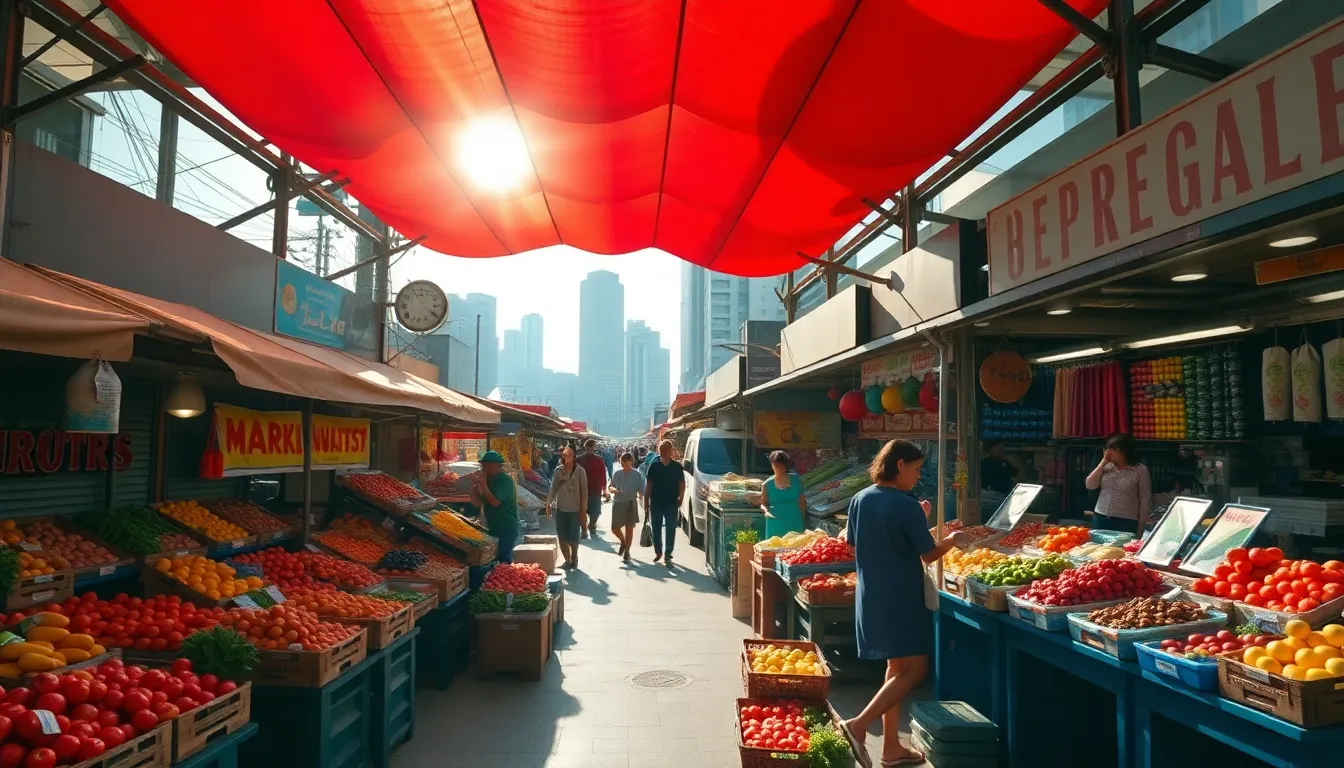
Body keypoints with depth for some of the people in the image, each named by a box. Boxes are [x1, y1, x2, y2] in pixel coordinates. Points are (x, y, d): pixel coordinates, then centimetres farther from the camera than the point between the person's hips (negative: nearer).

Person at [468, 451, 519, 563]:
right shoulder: (489, 480, 10)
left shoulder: (505, 480, -14)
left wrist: (483, 485, -21)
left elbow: (495, 502, -24)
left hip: (506, 529, -8)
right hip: (493, 528, 8)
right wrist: (474, 484, -4)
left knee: (504, 560, -9)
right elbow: (477, 503, 8)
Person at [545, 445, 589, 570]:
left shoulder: (580, 470, -7)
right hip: (560, 508, 3)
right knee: (562, 537, 6)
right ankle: (567, 560, 21)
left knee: (573, 537, 4)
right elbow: (553, 488, 8)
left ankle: (574, 559, 26)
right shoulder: (558, 470, 2)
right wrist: (548, 504, 4)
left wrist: (583, 508, -7)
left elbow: (584, 490, -6)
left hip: (574, 509, -3)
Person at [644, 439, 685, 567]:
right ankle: (658, 552, 29)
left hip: (671, 503, -1)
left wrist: (680, 498, -7)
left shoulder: (677, 467, 0)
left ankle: (667, 555, 5)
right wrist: (646, 503, 0)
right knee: (656, 529, 10)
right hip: (656, 503, 1)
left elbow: (682, 484, 5)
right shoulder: (654, 466, 0)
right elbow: (648, 485, 2)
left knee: (670, 530, -1)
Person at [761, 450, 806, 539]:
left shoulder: (795, 480, 4)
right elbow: (763, 503, 7)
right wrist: (766, 510, -14)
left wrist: (803, 518, 9)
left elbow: (801, 502, 10)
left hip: (794, 523, 1)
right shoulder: (768, 484, 2)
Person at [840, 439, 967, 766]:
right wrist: (953, 540, 10)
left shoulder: (859, 500, 3)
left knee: (897, 668, 17)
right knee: (914, 670, 1)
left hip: (871, 597, 8)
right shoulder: (907, 506, -17)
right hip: (901, 599, -8)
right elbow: (929, 555, -11)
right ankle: (858, 724, -9)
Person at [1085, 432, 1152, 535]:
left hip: (1125, 523, -4)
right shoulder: (1107, 467, 7)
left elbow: (1145, 502, -3)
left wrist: (1140, 529, -5)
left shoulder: (1140, 470, -4)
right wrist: (1103, 462, -4)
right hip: (1100, 519, 4)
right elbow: (1089, 485, -1)